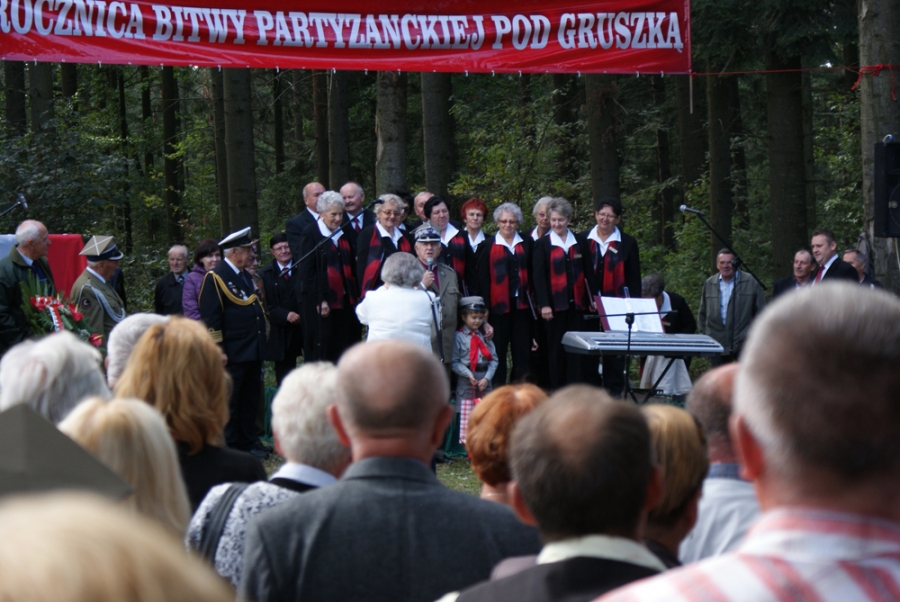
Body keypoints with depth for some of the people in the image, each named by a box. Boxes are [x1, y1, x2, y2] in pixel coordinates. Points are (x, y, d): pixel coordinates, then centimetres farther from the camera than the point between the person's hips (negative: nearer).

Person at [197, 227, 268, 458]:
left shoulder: (246, 276, 18)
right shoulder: (215, 278, -11)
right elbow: (210, 317, -15)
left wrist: (261, 347, 19)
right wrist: (218, 350, -19)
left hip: (253, 352, 9)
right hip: (232, 354, -9)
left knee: (251, 399, 13)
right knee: (229, 402, -1)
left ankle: (248, 442, 21)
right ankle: (229, 446, 5)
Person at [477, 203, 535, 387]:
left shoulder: (526, 243, 10)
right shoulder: (489, 245, 3)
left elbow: (532, 273, 11)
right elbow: (483, 277, 0)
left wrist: (533, 298, 1)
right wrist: (484, 306, -7)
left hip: (522, 303, 2)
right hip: (498, 303, -2)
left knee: (522, 347, 2)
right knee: (498, 347, 0)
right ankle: (498, 385, 6)